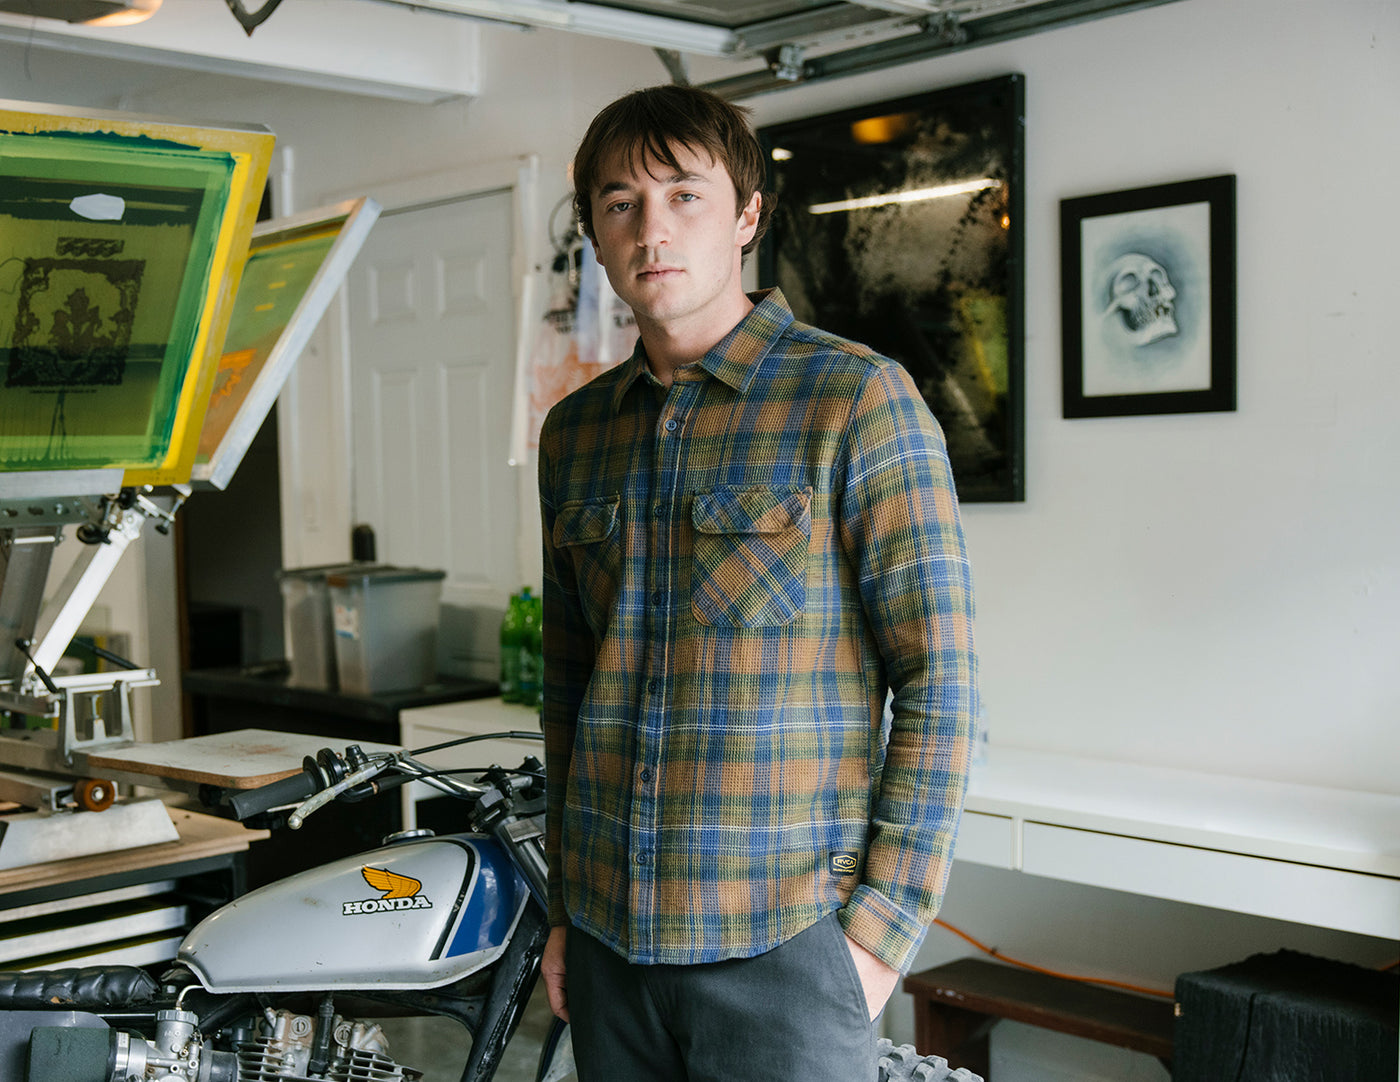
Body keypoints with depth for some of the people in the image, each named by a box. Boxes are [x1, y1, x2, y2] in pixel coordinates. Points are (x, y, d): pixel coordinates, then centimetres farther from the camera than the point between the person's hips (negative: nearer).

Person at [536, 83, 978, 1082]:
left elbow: (939, 685, -9)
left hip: (783, 937, -5)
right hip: (608, 939, 5)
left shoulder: (858, 399, -7)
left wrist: (882, 925, -12)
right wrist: (564, 906, 14)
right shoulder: (574, 430, 9)